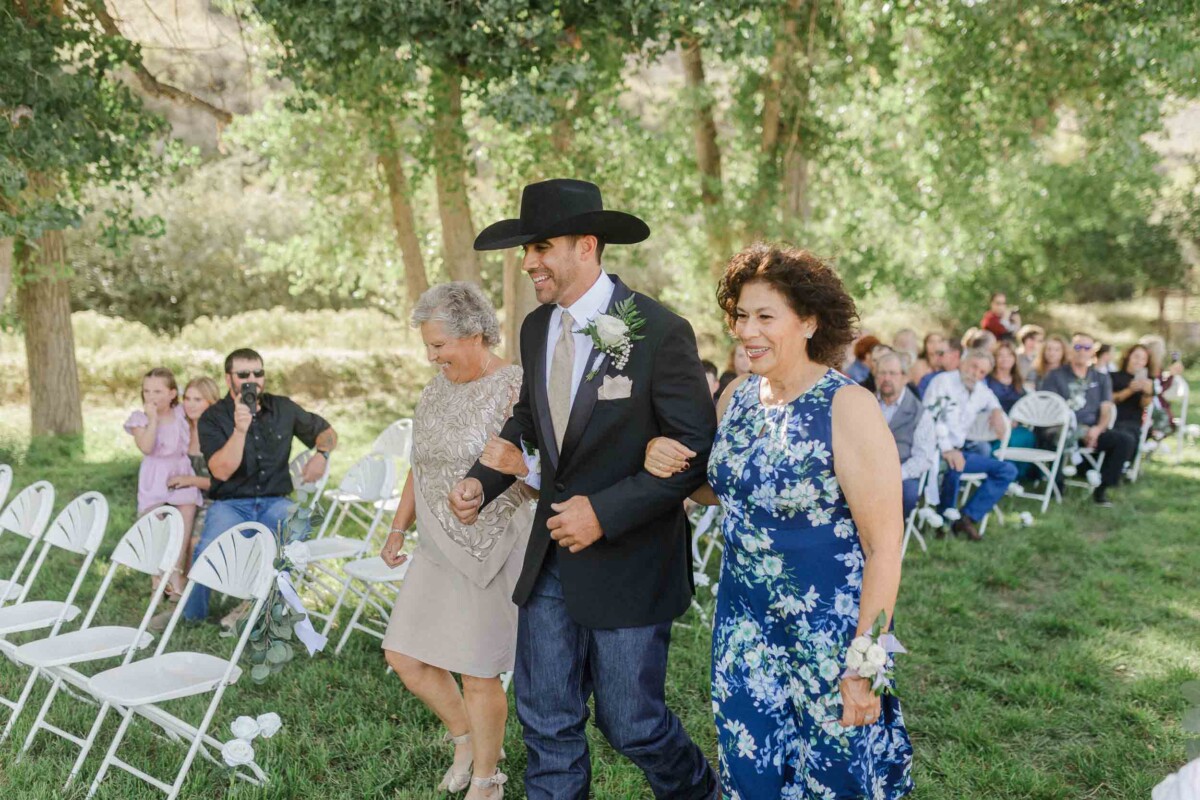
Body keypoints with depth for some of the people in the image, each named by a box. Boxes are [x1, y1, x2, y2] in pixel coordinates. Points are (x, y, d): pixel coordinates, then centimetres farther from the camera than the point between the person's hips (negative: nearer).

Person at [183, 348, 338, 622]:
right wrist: (240, 429, -25)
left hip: (274, 502, 2)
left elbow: (326, 432, 24)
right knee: (209, 550, -33)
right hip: (230, 504, -2)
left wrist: (321, 455, 2)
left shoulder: (283, 408, 9)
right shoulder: (213, 418, -1)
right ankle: (191, 615, -5)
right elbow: (222, 471, -15)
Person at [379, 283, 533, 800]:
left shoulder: (515, 391, -14)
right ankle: (465, 739, 34)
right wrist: (397, 530, 16)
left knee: (477, 673, 3)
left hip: (490, 551, -7)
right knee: (403, 655, 9)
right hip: (437, 547, 7)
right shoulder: (438, 388, 8)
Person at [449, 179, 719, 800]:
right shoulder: (536, 328, 4)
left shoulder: (659, 331, -16)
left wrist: (605, 511, -21)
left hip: (628, 561, -5)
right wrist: (483, 481, -1)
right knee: (545, 720, 13)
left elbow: (697, 451, -16)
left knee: (629, 723, 8)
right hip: (550, 557, 6)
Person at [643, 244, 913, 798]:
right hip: (745, 625, 6)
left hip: (828, 632, -6)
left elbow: (884, 546, -17)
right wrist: (666, 464, -5)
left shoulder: (848, 407, -18)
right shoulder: (737, 397, 1)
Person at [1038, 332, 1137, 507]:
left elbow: (1106, 410, 11)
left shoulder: (1101, 378, 19)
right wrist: (1081, 431, -14)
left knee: (1127, 439, -22)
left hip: (1093, 432, 4)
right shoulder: (1055, 377, 6)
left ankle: (1101, 488, -12)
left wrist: (1097, 429, -12)